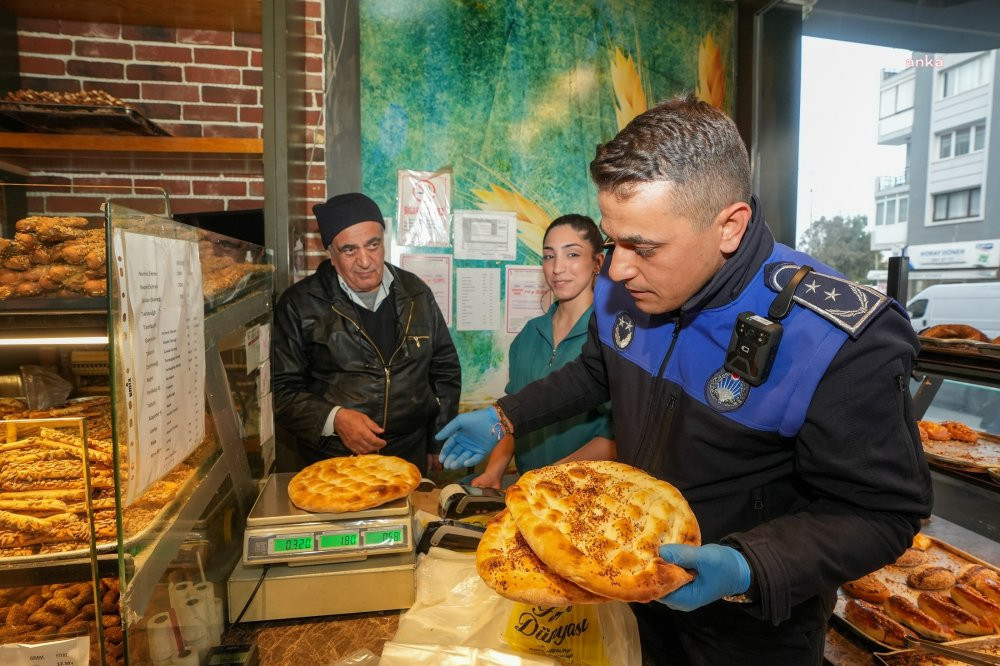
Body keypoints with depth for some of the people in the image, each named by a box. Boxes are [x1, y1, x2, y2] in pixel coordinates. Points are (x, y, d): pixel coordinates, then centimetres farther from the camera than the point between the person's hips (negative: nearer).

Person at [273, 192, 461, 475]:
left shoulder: (416, 293, 3)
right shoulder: (299, 304, -6)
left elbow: (446, 370, 9)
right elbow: (282, 389, -6)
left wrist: (439, 445, 7)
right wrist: (333, 419, -22)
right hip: (334, 464, -2)